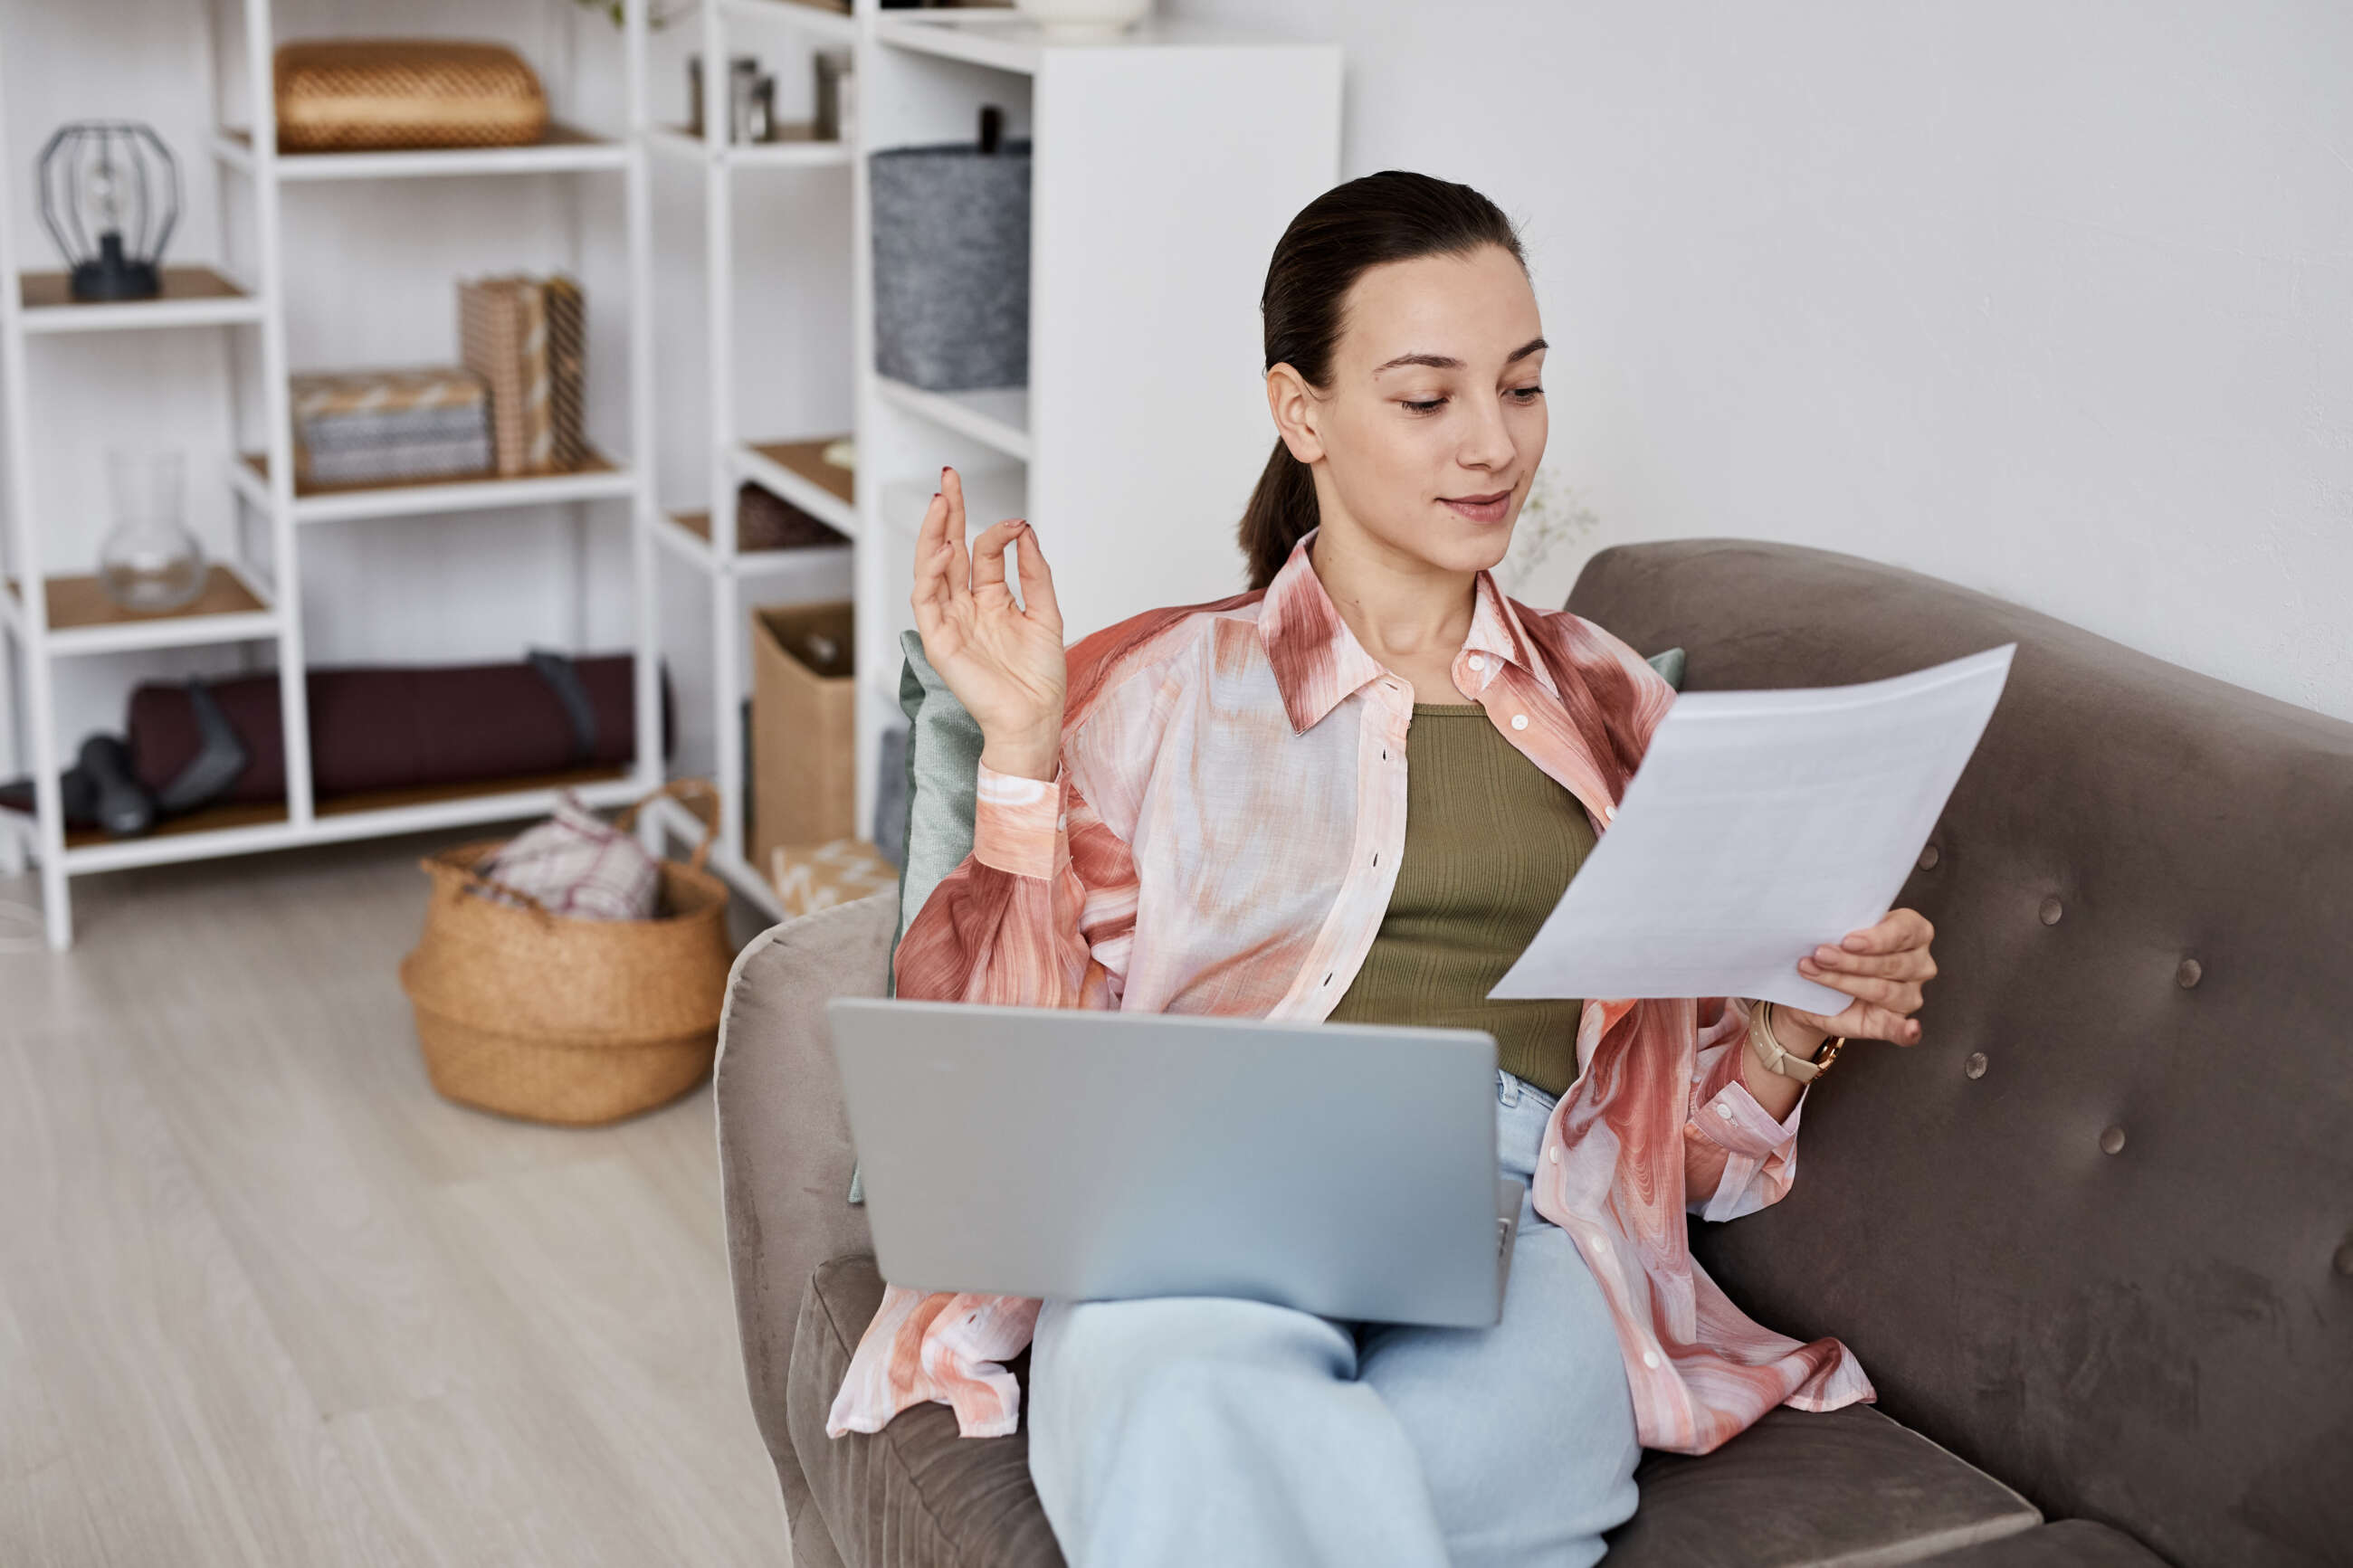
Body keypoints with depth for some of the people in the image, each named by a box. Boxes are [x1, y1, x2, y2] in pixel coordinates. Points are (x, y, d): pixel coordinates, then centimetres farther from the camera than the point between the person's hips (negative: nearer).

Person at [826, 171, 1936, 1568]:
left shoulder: (1608, 702, 23)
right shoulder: (1162, 690, 15)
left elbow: (1685, 1129, 23)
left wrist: (1803, 1022, 1)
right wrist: (1020, 745, -2)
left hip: (1519, 1240, 1)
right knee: (1216, 1418, -38)